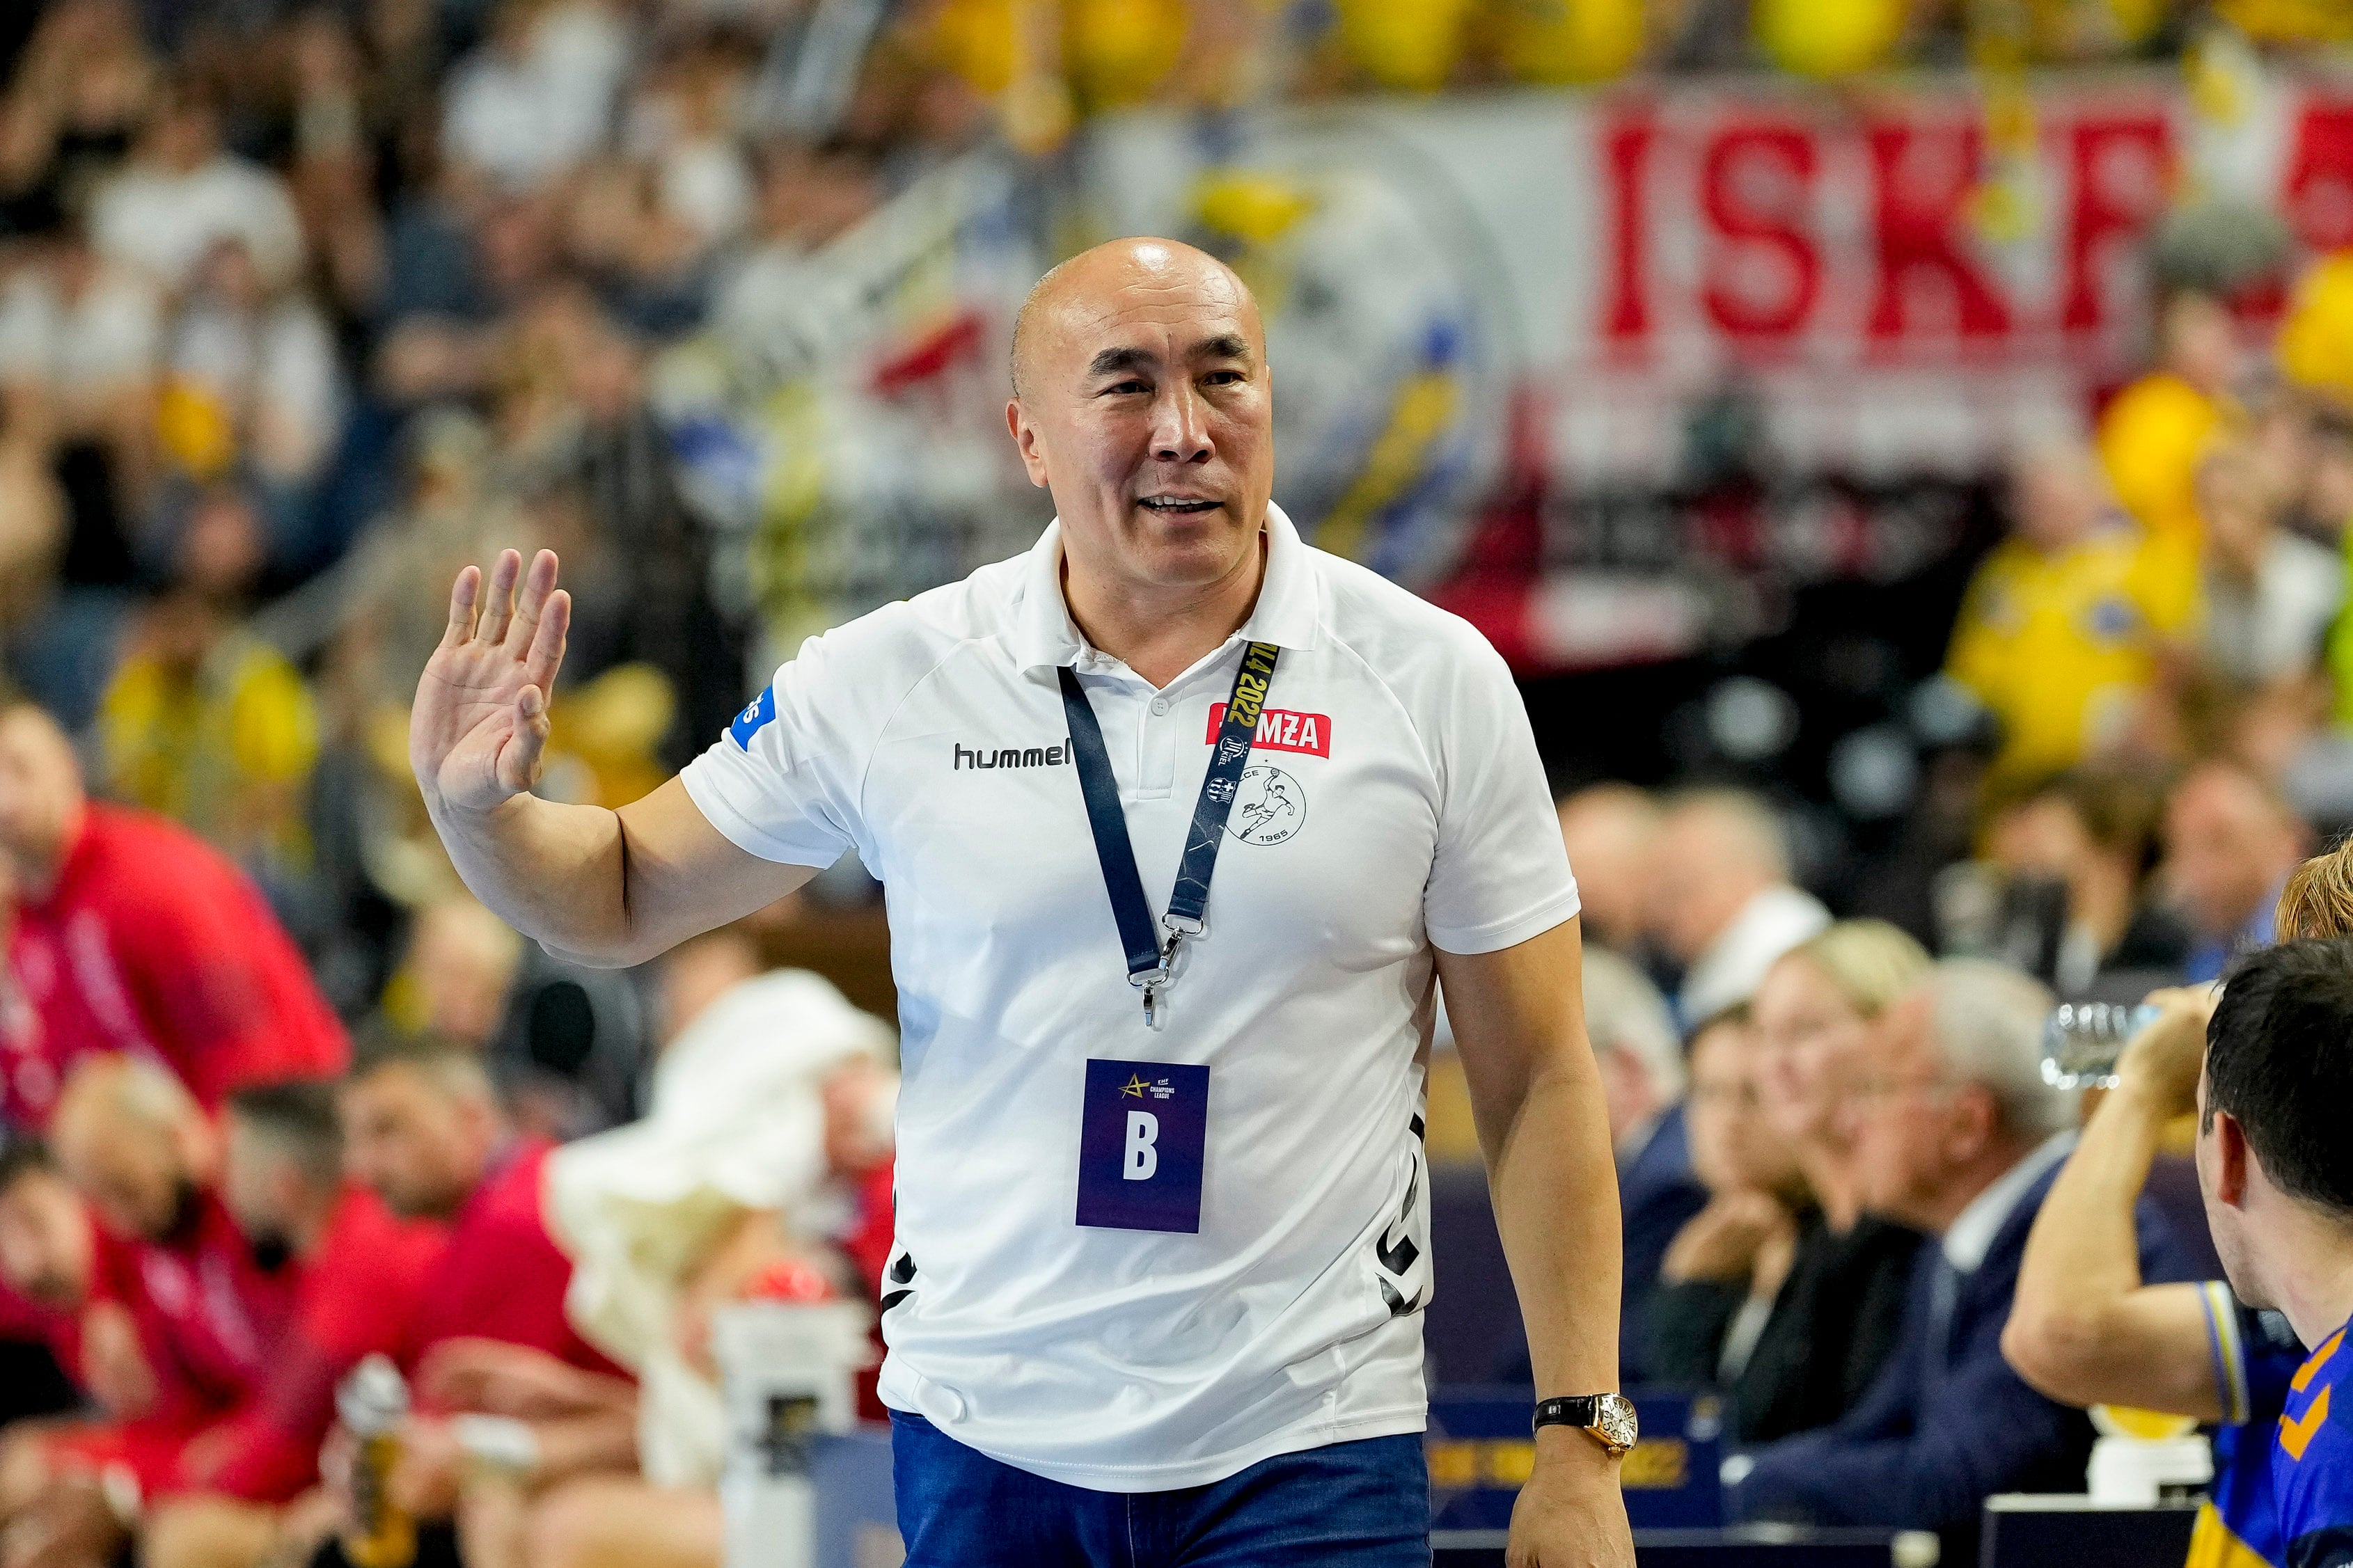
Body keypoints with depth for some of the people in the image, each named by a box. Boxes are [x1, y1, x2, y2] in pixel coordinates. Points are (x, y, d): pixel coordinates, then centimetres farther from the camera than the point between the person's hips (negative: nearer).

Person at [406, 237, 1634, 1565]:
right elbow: (624, 897, 12)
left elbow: (1539, 1085, 0)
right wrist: (477, 808, -11)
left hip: (1311, 1451, -1)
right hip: (983, 1441, 2)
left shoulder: (1437, 680, -2)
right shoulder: (887, 681, 0)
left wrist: (1582, 1441, -4)